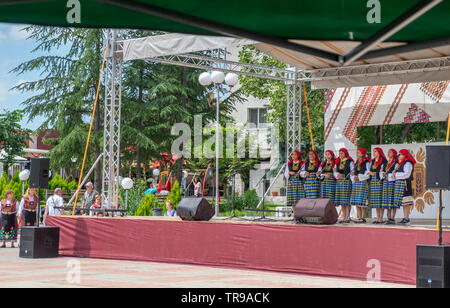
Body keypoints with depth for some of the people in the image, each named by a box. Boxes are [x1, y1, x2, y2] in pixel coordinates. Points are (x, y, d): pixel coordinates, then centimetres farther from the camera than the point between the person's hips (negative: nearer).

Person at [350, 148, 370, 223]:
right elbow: (353, 173, 18)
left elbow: (367, 174, -10)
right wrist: (353, 178, -2)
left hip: (363, 183, -7)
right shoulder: (356, 163, 18)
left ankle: (363, 218, -5)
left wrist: (359, 177, -13)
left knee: (362, 201, -9)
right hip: (355, 183, 7)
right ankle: (359, 217, 8)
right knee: (356, 202, 4)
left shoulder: (366, 163, -3)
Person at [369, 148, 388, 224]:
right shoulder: (372, 161, 19)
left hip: (380, 181, -7)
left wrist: (374, 173, -7)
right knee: (375, 201, 6)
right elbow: (369, 171, 19)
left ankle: (381, 218, -6)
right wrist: (370, 173, -3)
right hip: (373, 181, 7)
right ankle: (378, 218, 11)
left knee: (380, 200, -8)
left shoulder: (383, 161, -3)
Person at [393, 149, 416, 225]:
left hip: (405, 184, -9)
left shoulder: (407, 163, -9)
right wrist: (394, 173, 2)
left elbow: (406, 174, -18)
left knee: (406, 203, -9)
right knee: (403, 203, 9)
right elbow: (396, 172, 24)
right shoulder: (400, 164, 19)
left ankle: (407, 219, -10)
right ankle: (405, 218, 12)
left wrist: (396, 175, -11)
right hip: (399, 184, 9)